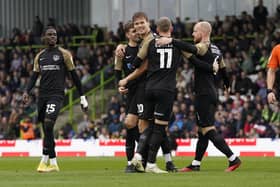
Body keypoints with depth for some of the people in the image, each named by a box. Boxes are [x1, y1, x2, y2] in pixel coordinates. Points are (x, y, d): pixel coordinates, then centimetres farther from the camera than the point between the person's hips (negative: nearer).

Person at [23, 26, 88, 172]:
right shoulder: (39, 56, 15)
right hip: (42, 95, 5)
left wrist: (82, 97, 2)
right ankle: (53, 164, 12)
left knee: (48, 123, -22)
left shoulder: (63, 54, 2)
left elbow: (74, 75, 4)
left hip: (56, 95, -5)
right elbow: (34, 76, 15)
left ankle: (44, 160, -19)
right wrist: (27, 92, -3)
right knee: (46, 129, 5)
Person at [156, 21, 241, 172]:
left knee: (208, 130, -9)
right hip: (213, 93, 9)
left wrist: (171, 41, -44)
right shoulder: (216, 50, 14)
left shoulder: (204, 47, -12)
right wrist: (227, 85, 46)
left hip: (204, 95, -9)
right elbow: (223, 69, 28)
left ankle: (233, 159, -14)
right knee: (202, 131, 12)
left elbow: (191, 49, -35)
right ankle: (195, 164, 16)